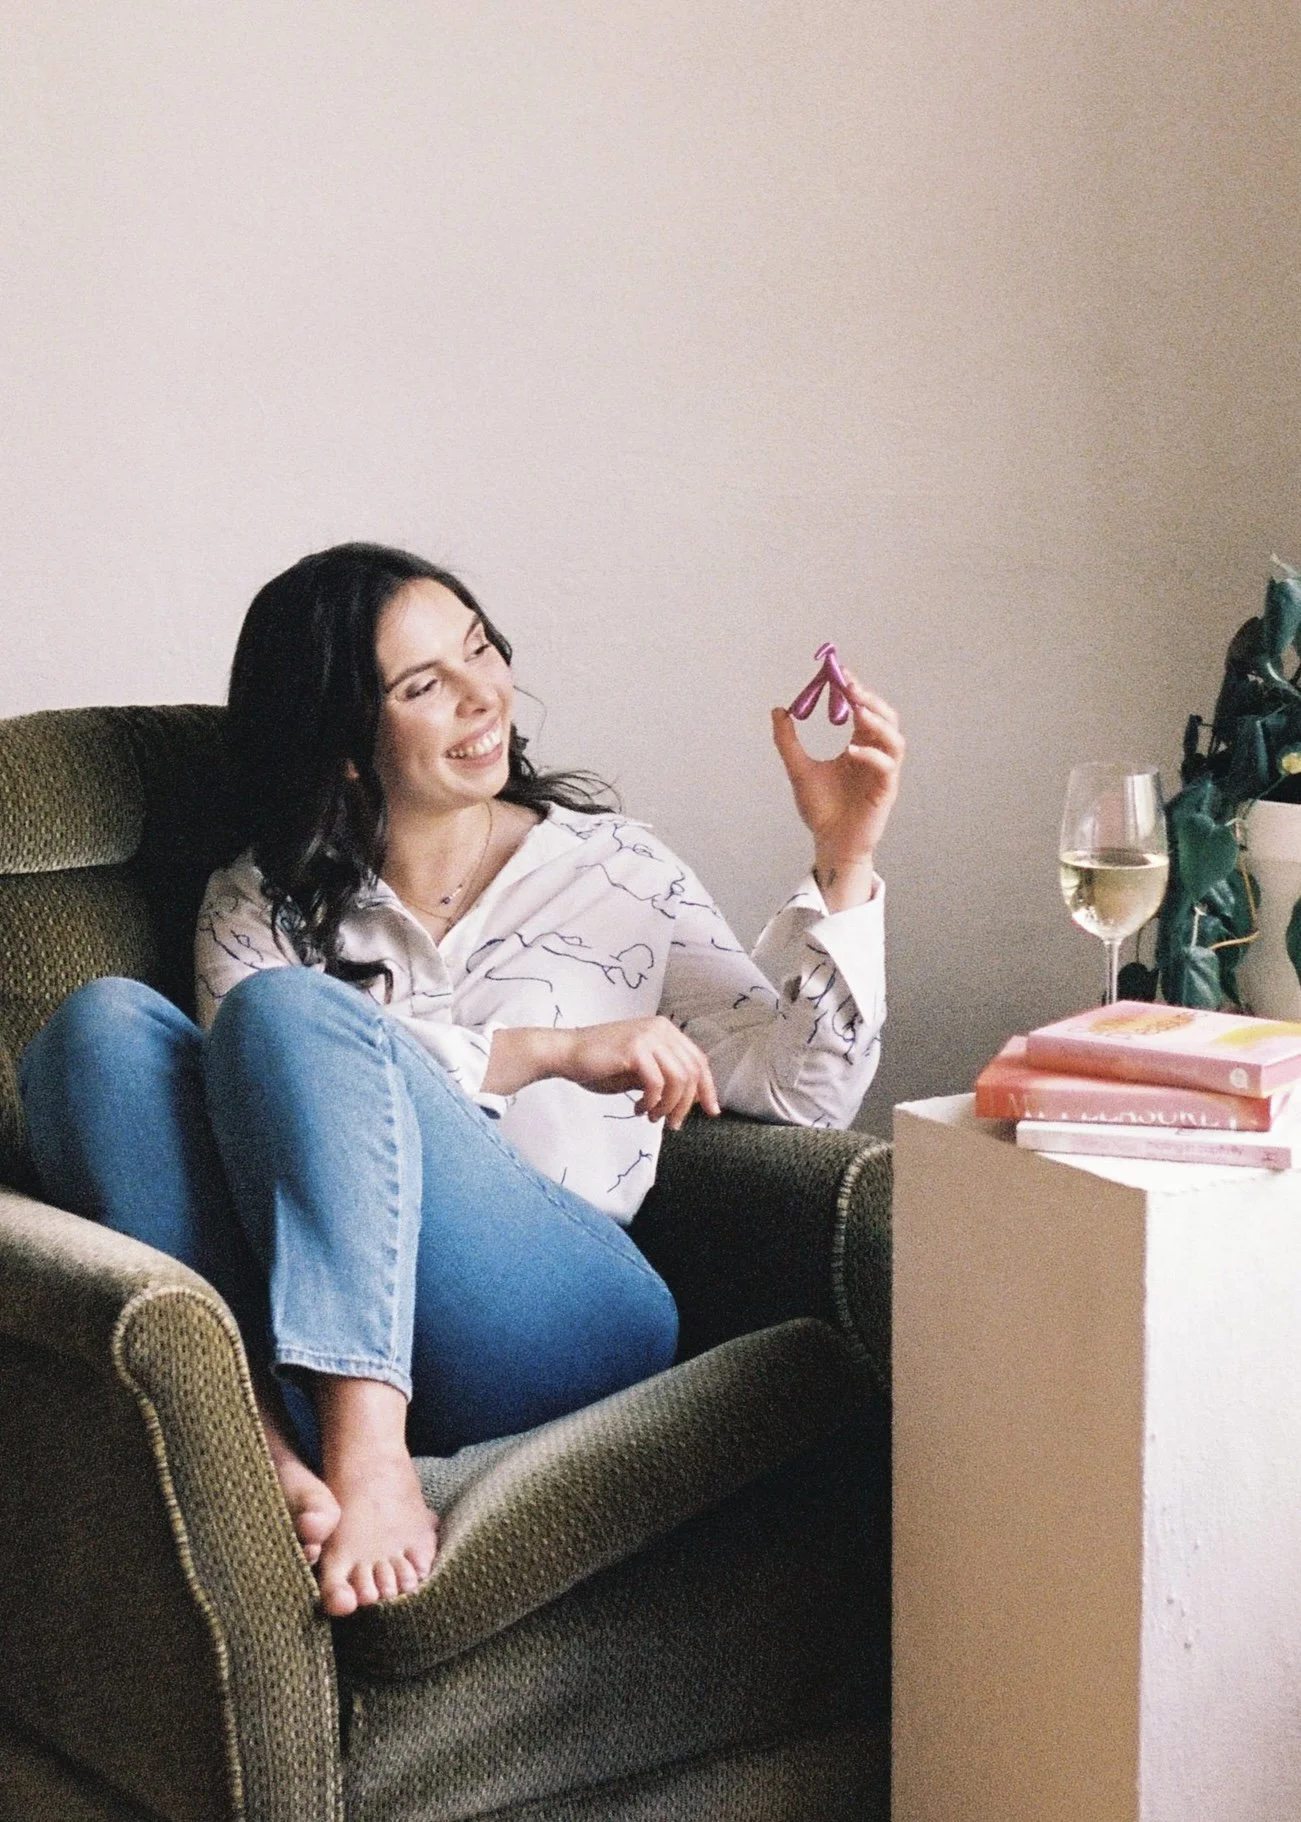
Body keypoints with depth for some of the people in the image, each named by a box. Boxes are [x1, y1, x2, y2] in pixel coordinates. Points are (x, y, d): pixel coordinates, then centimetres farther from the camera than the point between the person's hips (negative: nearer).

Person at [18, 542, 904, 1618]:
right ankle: (268, 1454, -38)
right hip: (296, 1337, 2)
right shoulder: (258, 907, 19)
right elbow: (271, 1088, -2)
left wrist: (844, 864, 0)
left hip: (555, 1324, -1)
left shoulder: (612, 868, 19)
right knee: (108, 1024, -19)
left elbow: (801, 1091, 12)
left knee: (289, 1010, -23)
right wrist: (547, 1051, -10)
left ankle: (369, 1464, -40)